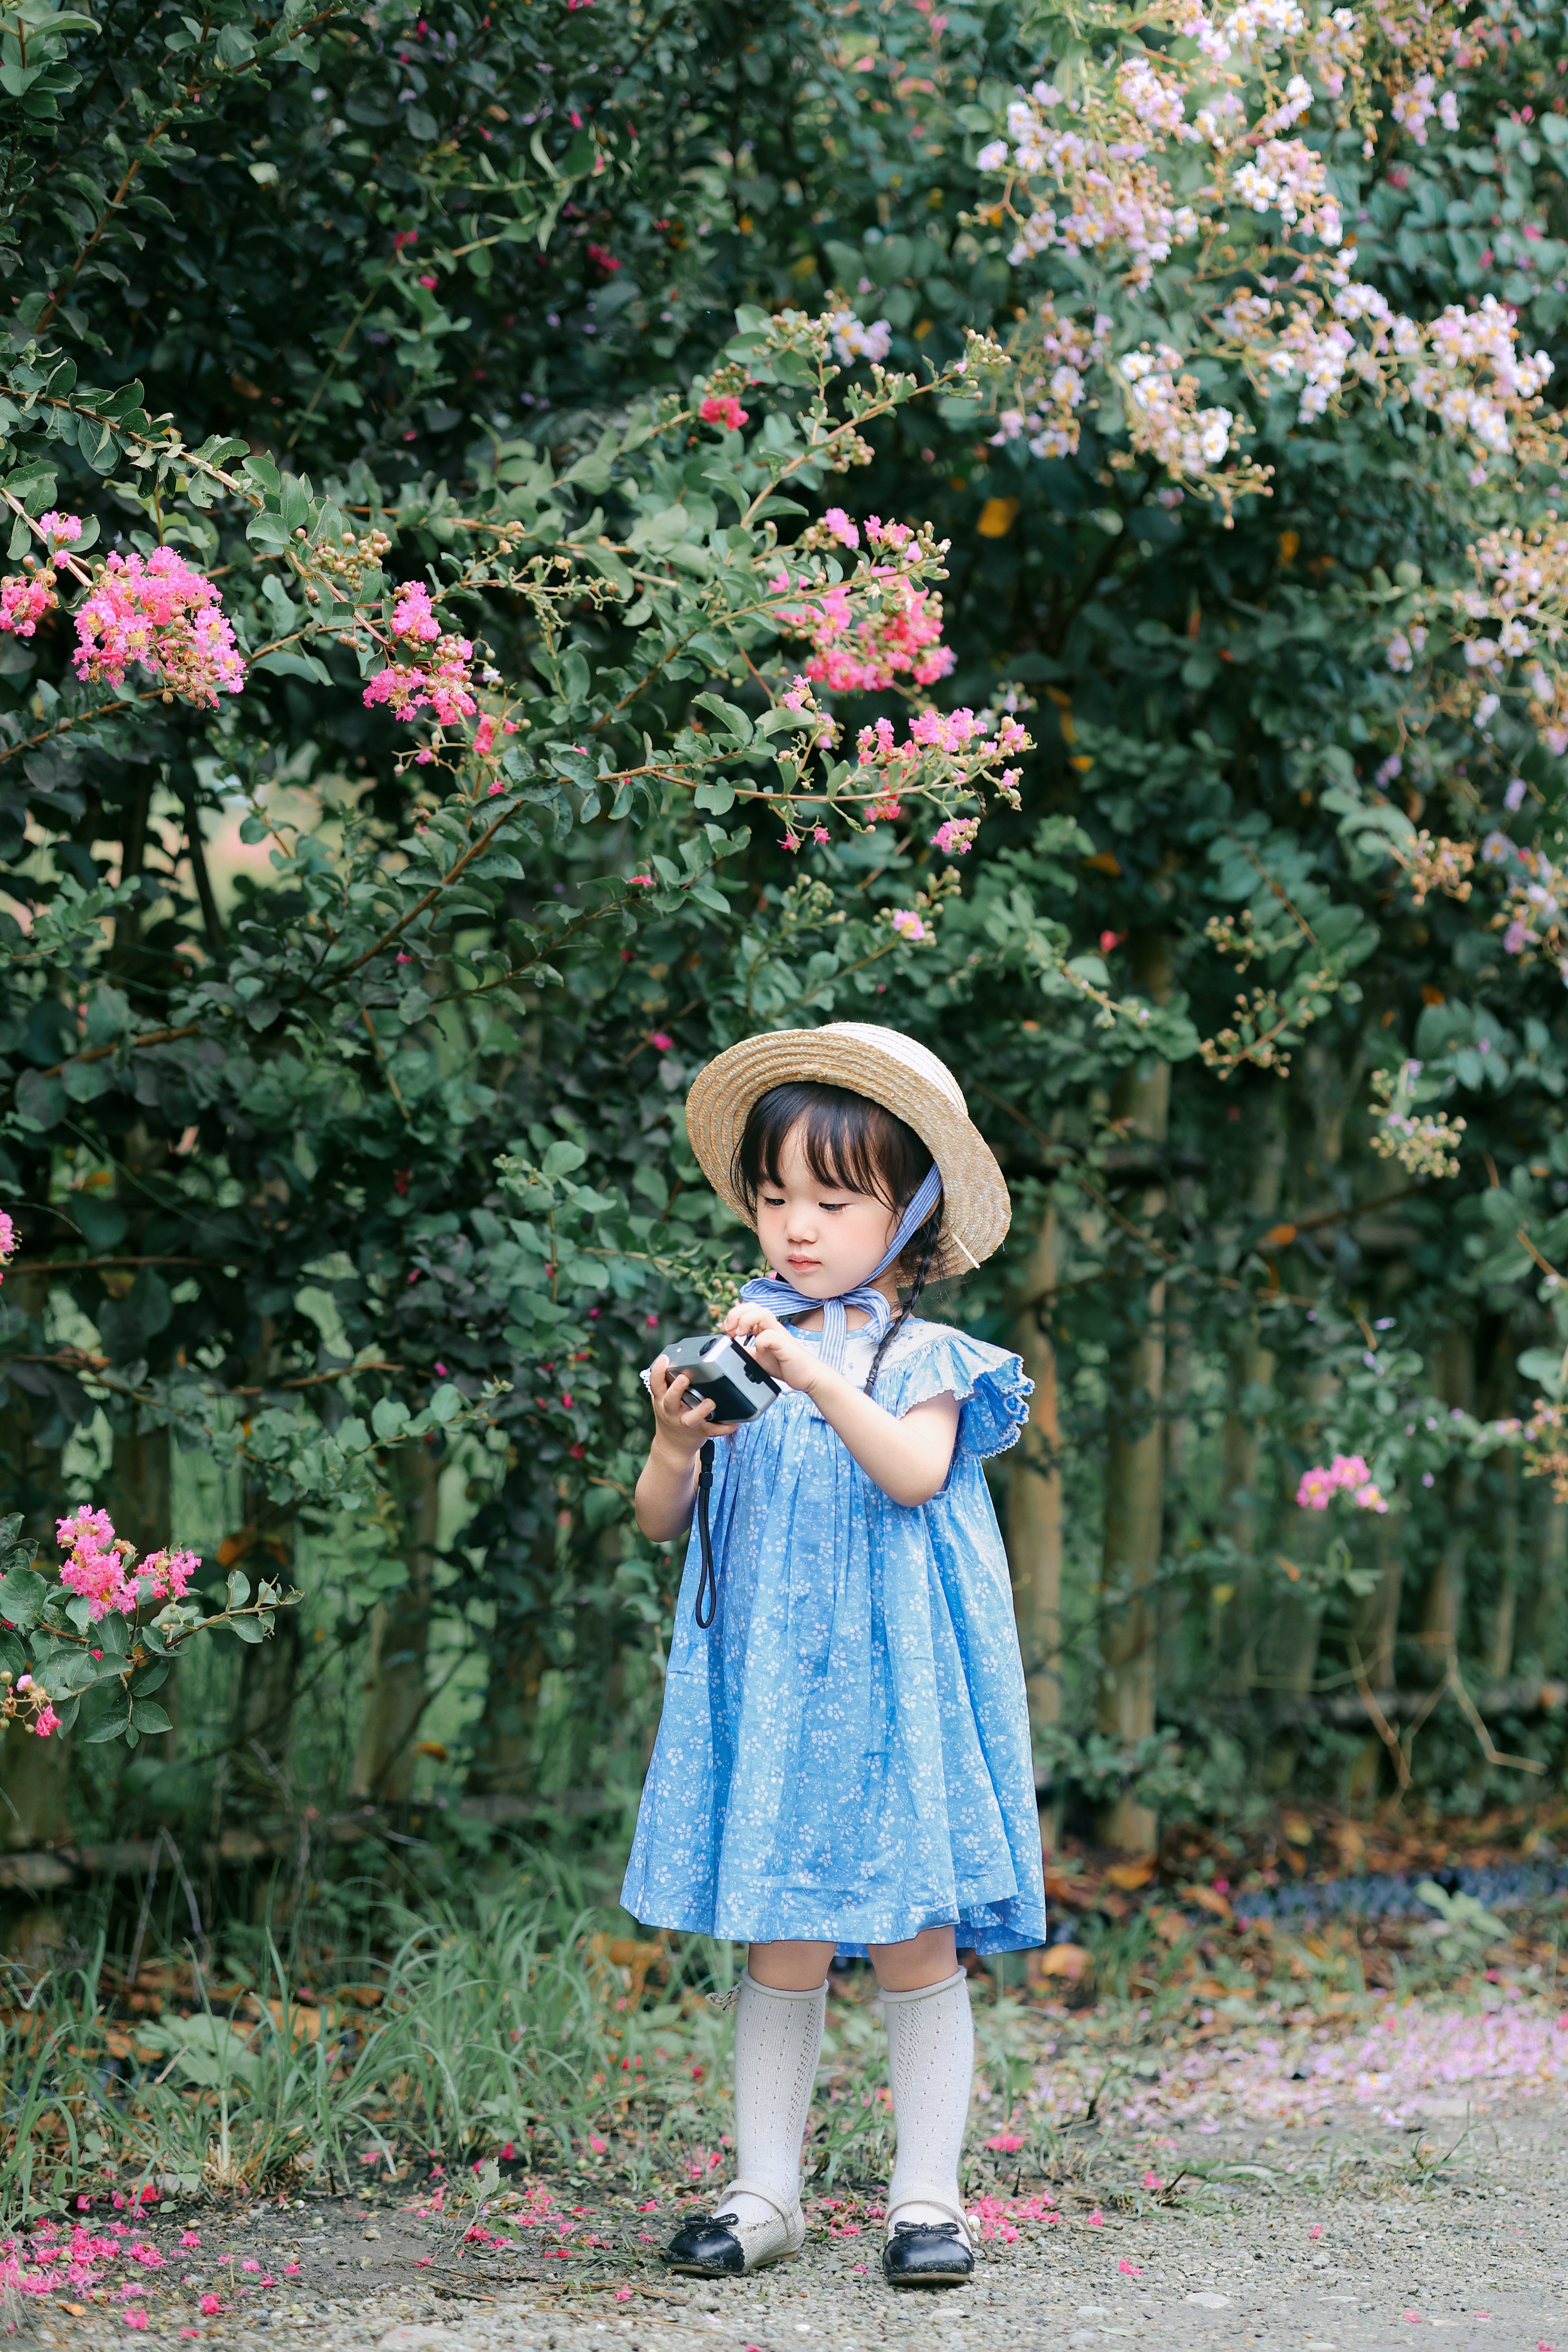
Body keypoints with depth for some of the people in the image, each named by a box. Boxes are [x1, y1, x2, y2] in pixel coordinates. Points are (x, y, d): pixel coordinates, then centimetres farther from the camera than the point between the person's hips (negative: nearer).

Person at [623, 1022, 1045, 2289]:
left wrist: (822, 1380, -31)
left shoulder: (924, 1359, 1)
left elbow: (915, 1473, -18)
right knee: (781, 1949, 3)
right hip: (768, 1683, 2)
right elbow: (661, 1522, 6)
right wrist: (675, 1443, -15)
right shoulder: (740, 1349, 7)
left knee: (916, 1943, 1)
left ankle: (927, 2195, 11)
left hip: (895, 1683, -2)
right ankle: (766, 2194, 13)